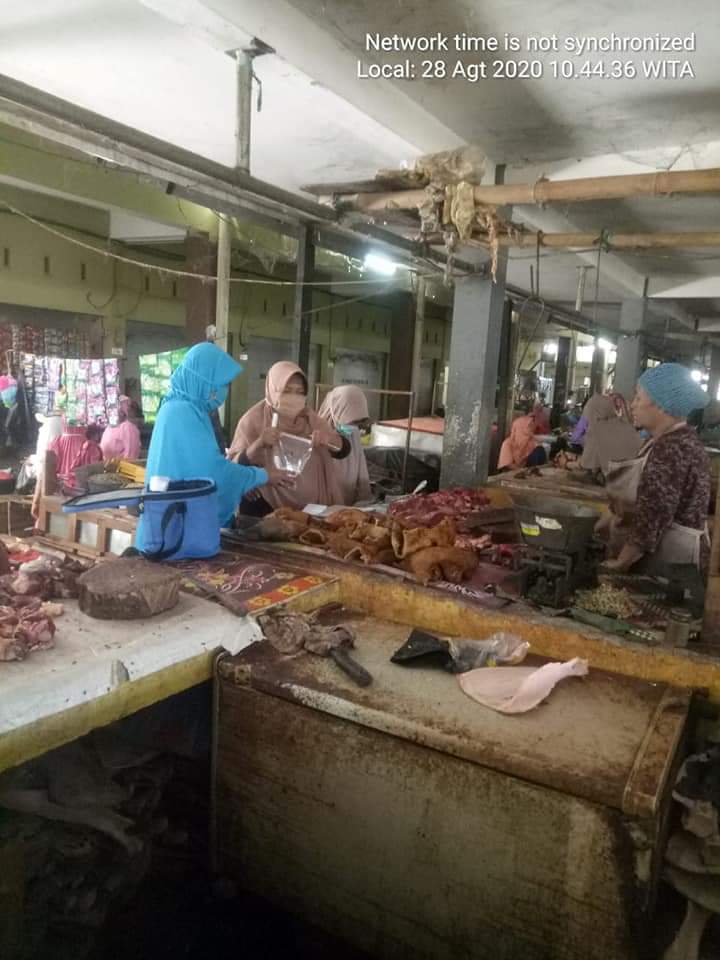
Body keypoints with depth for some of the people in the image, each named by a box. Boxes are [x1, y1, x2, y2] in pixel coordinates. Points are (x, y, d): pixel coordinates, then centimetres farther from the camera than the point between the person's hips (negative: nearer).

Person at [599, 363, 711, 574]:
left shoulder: (672, 449, -24)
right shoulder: (671, 440, 9)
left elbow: (651, 519, -25)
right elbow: (638, 501, 13)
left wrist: (620, 564, -18)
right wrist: (608, 520, 8)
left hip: (668, 559, -9)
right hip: (655, 546, 9)